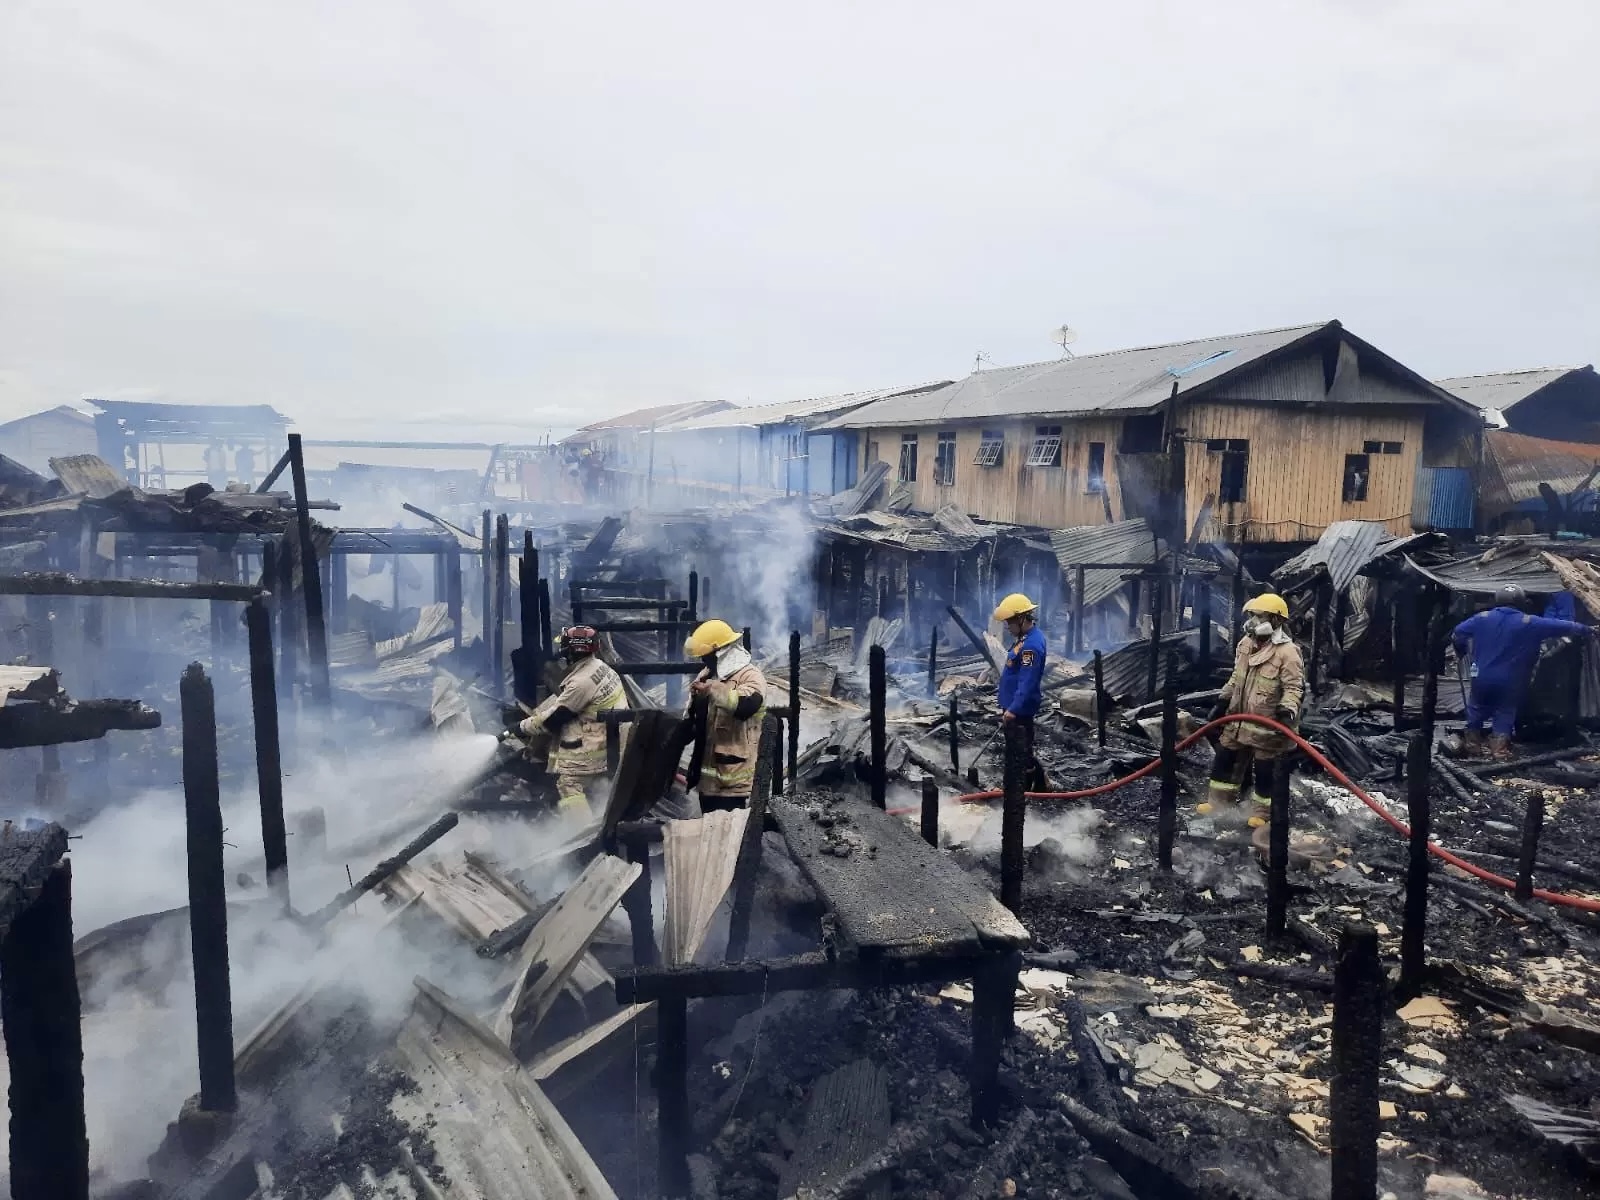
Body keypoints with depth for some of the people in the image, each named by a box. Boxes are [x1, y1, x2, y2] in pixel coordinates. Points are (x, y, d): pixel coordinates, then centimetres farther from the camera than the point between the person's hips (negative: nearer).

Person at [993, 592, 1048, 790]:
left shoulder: (1031, 645, -24)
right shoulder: (1025, 637, 9)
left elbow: (1027, 683, -28)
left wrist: (1013, 709, -31)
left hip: (1020, 710, -11)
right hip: (1015, 705, 11)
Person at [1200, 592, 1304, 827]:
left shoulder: (1287, 652, -18)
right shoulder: (1246, 644, 5)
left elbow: (1294, 687, -19)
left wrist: (1287, 711, -34)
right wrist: (1223, 701, 16)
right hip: (1238, 719, 7)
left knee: (1266, 771, 5)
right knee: (1224, 760, 15)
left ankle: (1263, 813, 21)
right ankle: (1219, 802, 30)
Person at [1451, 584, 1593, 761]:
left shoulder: (1482, 619, -2)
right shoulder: (1529, 623, -8)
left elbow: (1457, 634, 5)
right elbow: (1563, 627, -4)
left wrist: (1462, 652, 24)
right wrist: (1587, 630, 10)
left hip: (1482, 678, 2)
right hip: (1509, 682, -2)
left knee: (1477, 710, 18)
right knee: (1505, 712, 9)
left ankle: (1472, 744, 23)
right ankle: (1500, 745, -1)